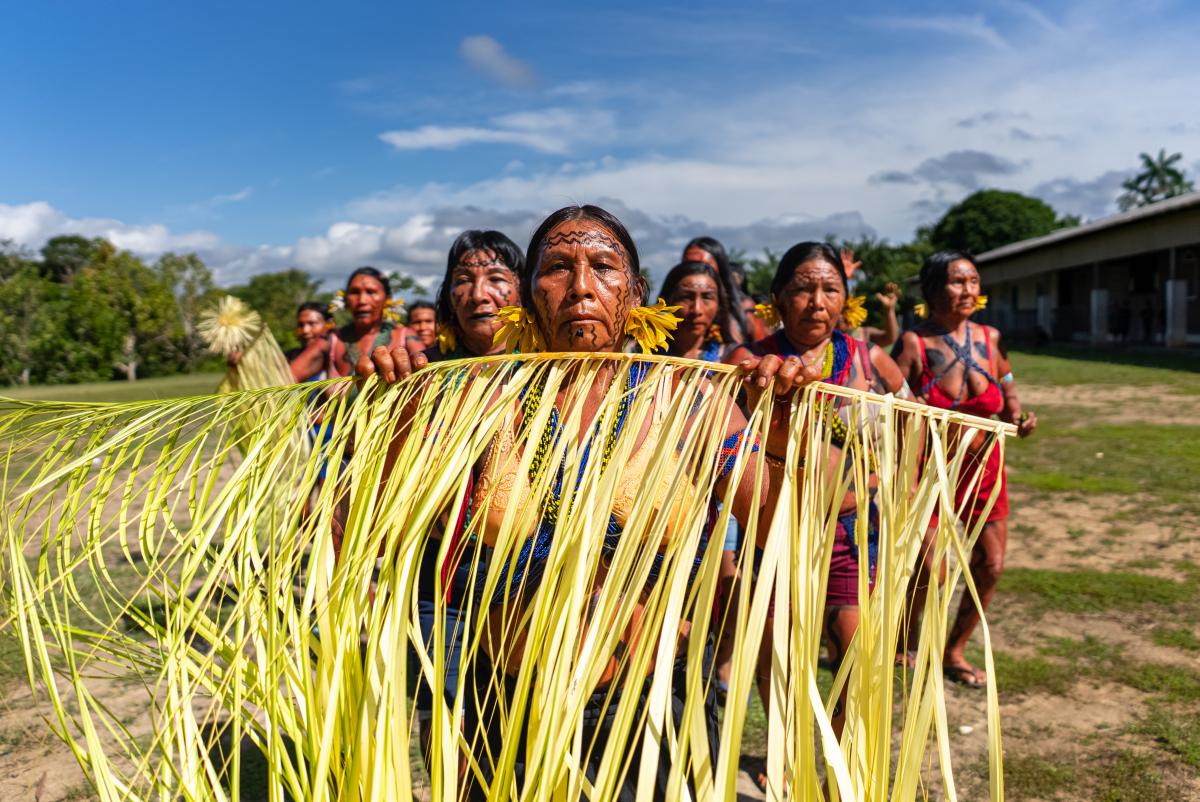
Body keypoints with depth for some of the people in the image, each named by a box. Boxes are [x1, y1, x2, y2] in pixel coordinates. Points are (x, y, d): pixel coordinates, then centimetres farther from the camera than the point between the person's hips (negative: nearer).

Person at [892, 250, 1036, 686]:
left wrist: (1020, 421, -9)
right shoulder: (913, 343, -14)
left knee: (991, 566, 4)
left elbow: (1007, 396, 10)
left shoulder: (990, 339, -2)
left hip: (983, 466, 5)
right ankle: (901, 646, 20)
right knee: (929, 568, -9)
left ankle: (954, 651, 26)